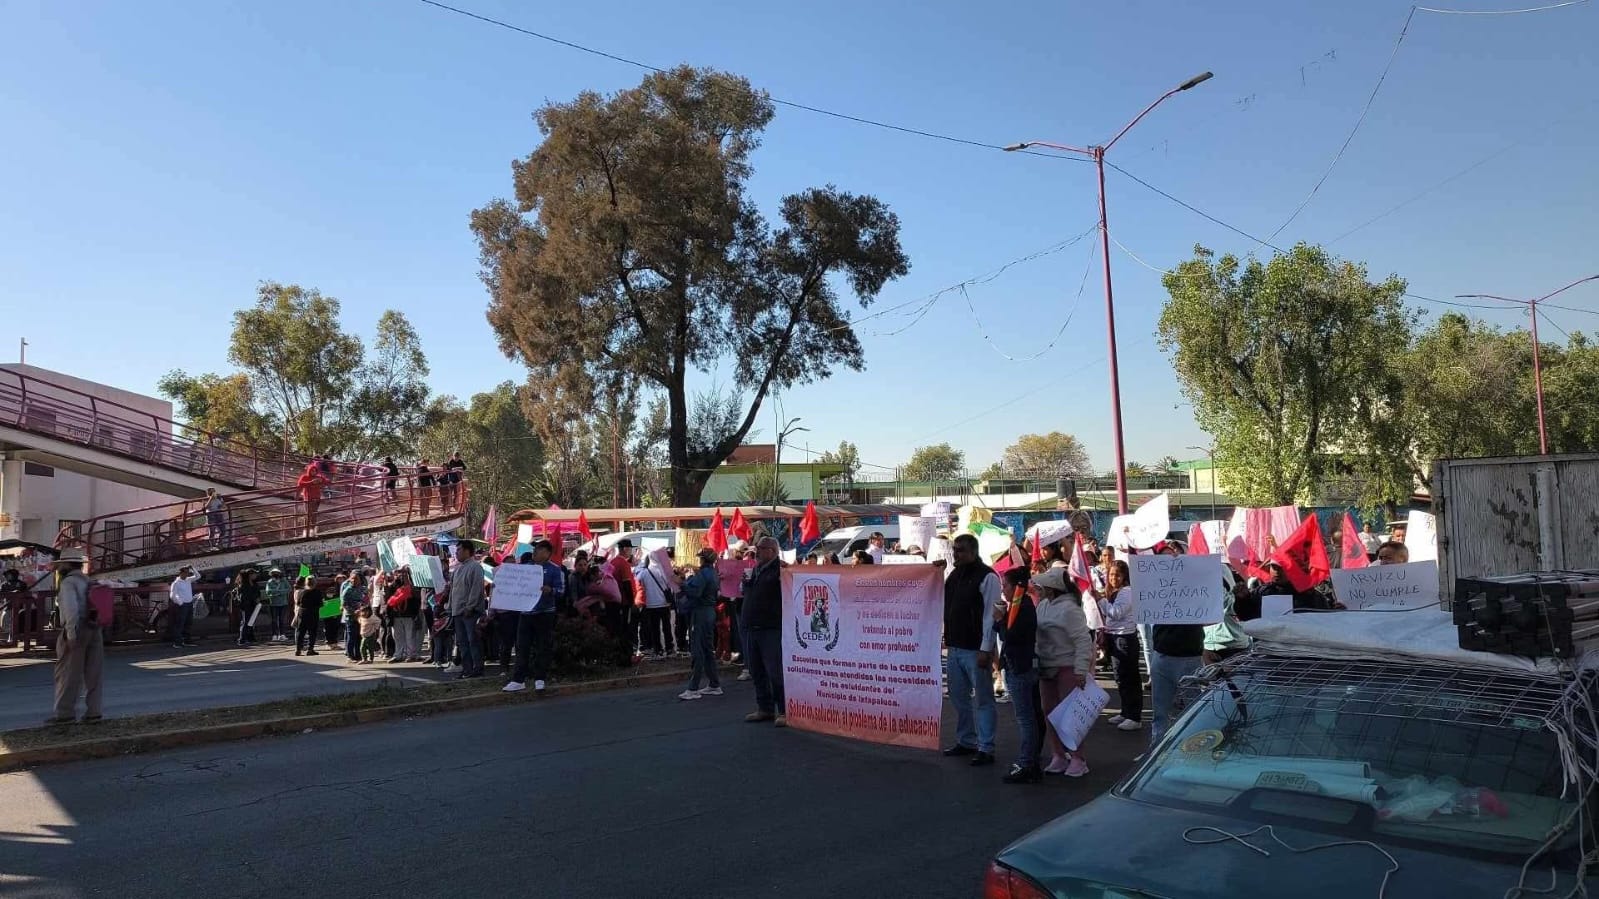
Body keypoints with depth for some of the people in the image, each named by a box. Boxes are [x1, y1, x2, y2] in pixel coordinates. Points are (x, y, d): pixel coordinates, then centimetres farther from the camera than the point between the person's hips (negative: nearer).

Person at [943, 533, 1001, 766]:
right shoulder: (954, 575, 12)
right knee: (959, 697, 16)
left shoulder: (987, 577, -11)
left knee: (982, 699, -1)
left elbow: (991, 615, -15)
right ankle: (965, 741, 28)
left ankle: (985, 749, 4)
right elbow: (944, 605, 20)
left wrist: (986, 649, -19)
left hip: (976, 649, -8)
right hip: (955, 646, 8)